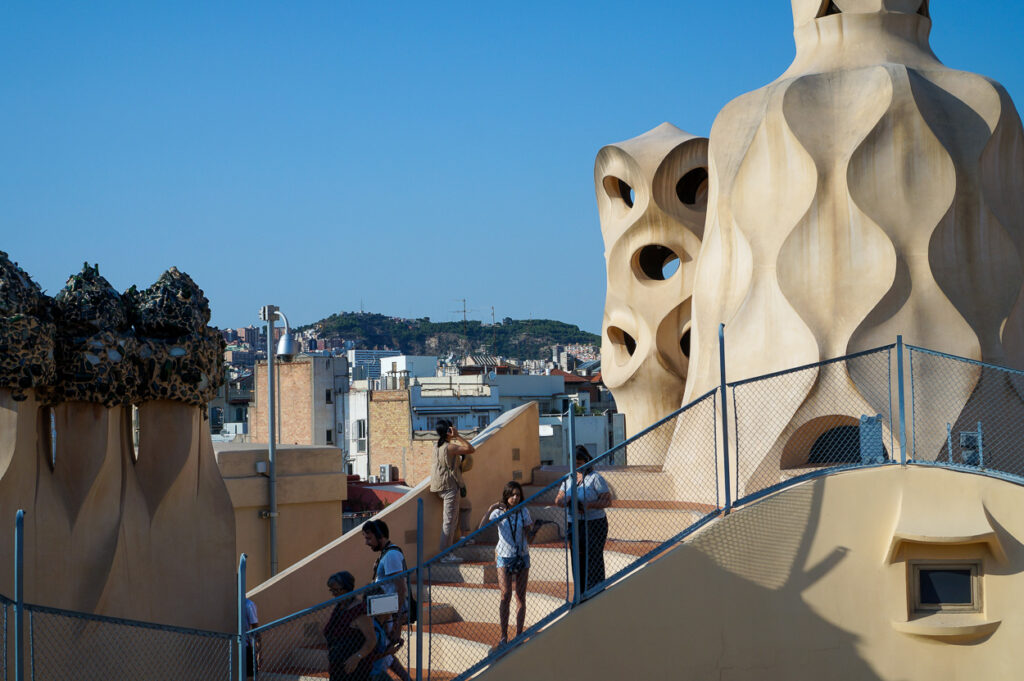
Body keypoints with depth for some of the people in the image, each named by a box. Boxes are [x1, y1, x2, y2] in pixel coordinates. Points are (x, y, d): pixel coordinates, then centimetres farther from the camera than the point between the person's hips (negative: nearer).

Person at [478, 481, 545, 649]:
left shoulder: (524, 512, 1)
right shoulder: (498, 512, -6)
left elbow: (529, 537, 6)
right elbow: (481, 528, -19)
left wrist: (536, 528, -12)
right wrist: (490, 510, -26)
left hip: (522, 556, 2)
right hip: (504, 557, -2)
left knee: (520, 597, 3)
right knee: (505, 595, -14)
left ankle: (518, 636, 11)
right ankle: (504, 637, -9)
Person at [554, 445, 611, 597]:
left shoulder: (595, 478, -8)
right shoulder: (569, 478, 11)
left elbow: (607, 500, -12)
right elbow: (558, 500, 9)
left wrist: (588, 505, -25)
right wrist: (567, 501, -14)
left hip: (593, 524, -6)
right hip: (573, 525, 6)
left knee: (592, 560, -7)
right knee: (577, 561, 7)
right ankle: (581, 595, 15)